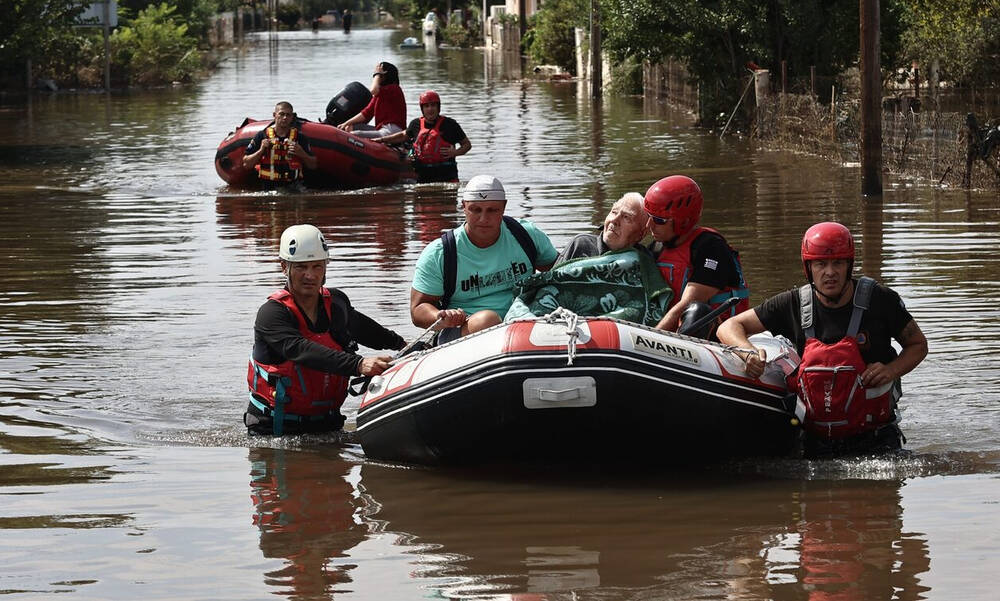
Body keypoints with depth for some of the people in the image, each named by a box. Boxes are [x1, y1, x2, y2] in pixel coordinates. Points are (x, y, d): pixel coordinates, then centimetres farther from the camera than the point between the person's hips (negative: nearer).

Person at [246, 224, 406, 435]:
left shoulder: (336, 303, 7)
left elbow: (358, 325, 32)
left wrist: (400, 343, 45)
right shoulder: (271, 313, -12)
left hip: (326, 423, 5)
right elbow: (302, 351, -30)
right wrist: (359, 365, -40)